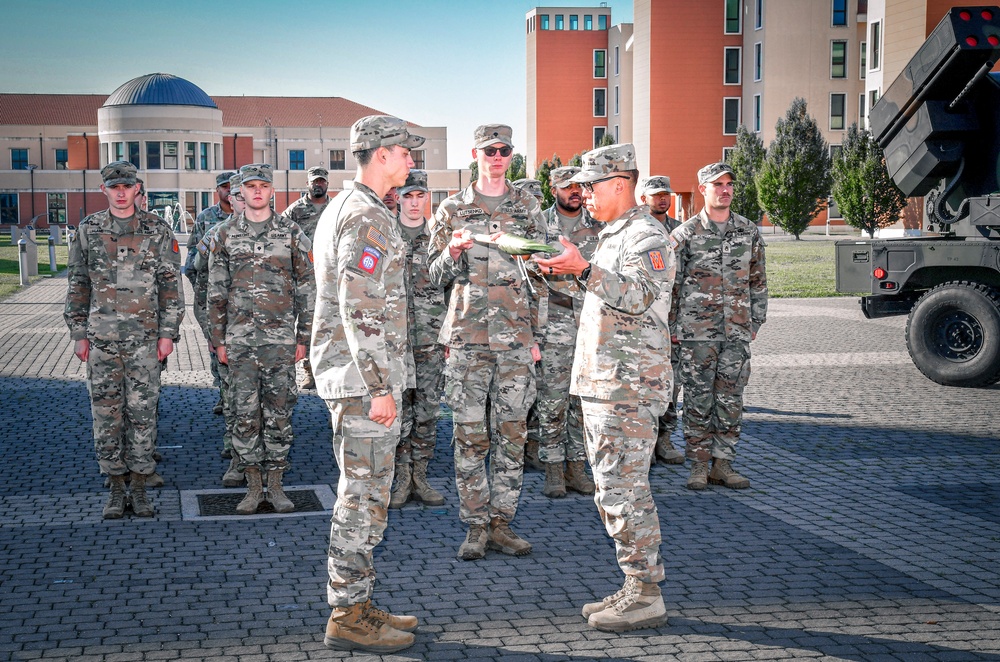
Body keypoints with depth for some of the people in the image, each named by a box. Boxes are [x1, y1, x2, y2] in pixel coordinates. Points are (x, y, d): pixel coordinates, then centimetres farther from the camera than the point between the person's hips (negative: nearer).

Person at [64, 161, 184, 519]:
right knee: (106, 414, 5)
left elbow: (170, 285, 2)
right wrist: (78, 334, 5)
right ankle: (116, 486, 16)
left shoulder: (157, 230, 1)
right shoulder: (88, 230, 6)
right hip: (101, 339, 2)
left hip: (144, 339, -1)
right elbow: (78, 285, 10)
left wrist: (168, 333, -3)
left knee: (143, 412, 2)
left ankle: (139, 486, 12)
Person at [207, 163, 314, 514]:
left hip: (281, 338, -1)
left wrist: (303, 338, 0)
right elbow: (216, 292, 8)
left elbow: (307, 289, 3)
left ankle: (275, 485, 14)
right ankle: (253, 487, 13)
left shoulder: (292, 234, 2)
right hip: (240, 340, 1)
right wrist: (219, 339, 3)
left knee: (279, 412, 3)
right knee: (245, 413, 2)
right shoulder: (225, 235, 5)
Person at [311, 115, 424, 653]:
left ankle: (353, 604, 21)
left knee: (362, 491, 14)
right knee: (365, 493, -5)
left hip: (347, 372, 11)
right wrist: (380, 387, -22)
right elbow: (361, 310, -23)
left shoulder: (338, 210, 18)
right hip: (365, 376, -11)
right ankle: (349, 615, 2)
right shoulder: (369, 218, -16)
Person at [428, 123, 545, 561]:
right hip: (467, 336, -1)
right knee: (469, 434, -1)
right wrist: (452, 252, -14)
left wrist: (535, 335, 7)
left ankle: (501, 524, 13)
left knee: (512, 432, 3)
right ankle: (475, 527, 8)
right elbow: (436, 275, 8)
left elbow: (539, 276, 12)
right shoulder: (451, 209, 7)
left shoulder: (528, 208, 11)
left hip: (516, 338, 1)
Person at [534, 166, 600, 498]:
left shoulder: (598, 225, 9)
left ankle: (577, 466, 16)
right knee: (552, 399, -2)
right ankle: (553, 469, 7)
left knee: (585, 397, 6)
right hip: (554, 325, -3)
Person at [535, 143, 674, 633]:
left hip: (629, 387, -10)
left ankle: (646, 597, -1)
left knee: (624, 490, -9)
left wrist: (584, 270, -37)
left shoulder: (646, 235, -11)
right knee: (614, 490, 12)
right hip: (599, 385, 10)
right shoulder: (610, 236, 20)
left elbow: (640, 295, -27)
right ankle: (636, 590, 20)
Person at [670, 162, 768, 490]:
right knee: (698, 399, 2)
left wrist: (755, 323, 11)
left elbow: (758, 281, 15)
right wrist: (671, 327, 1)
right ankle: (699, 465, 11)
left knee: (731, 400, 5)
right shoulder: (685, 234, 0)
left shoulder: (749, 231, 8)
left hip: (737, 332, 3)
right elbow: (670, 283, 3)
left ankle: (723, 463, 14)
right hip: (697, 332, -3)